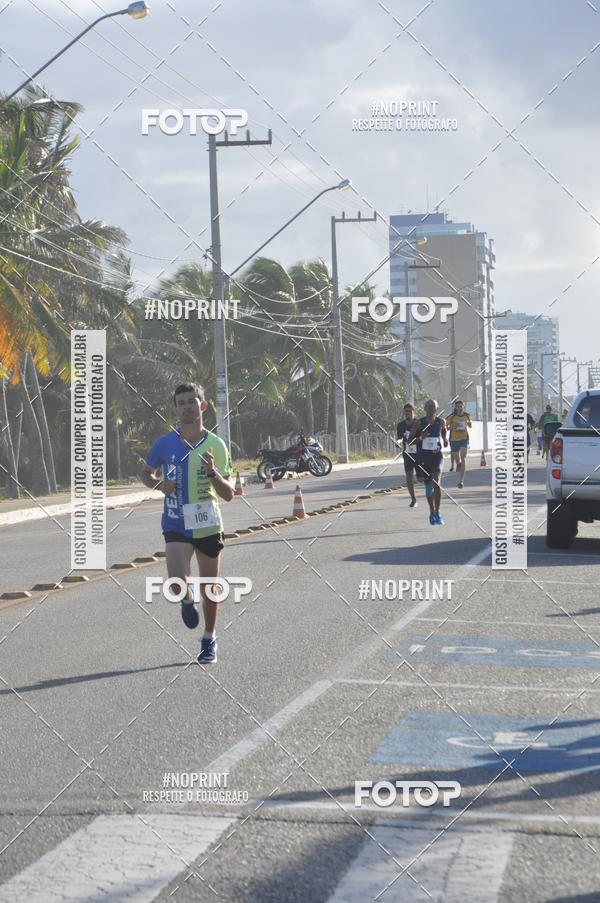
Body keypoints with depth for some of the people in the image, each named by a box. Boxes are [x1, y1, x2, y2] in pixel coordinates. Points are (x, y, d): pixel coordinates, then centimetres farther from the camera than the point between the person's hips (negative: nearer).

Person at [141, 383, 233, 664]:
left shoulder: (216, 445, -2)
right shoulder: (165, 443, -2)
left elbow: (228, 494, -2)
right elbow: (146, 473, 15)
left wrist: (212, 472, -21)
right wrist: (159, 484, -7)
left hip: (208, 524, 1)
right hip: (176, 524, -1)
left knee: (209, 589, 10)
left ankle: (209, 639, 32)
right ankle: (187, 600, 17)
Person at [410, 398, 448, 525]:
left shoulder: (441, 421, 4)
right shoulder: (419, 422, -2)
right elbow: (410, 439, 2)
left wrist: (445, 440, 6)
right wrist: (420, 437, -17)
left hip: (437, 455, -1)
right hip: (423, 456, 1)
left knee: (436, 482, -20)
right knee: (428, 485, 11)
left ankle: (437, 512, -16)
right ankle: (432, 512, 29)